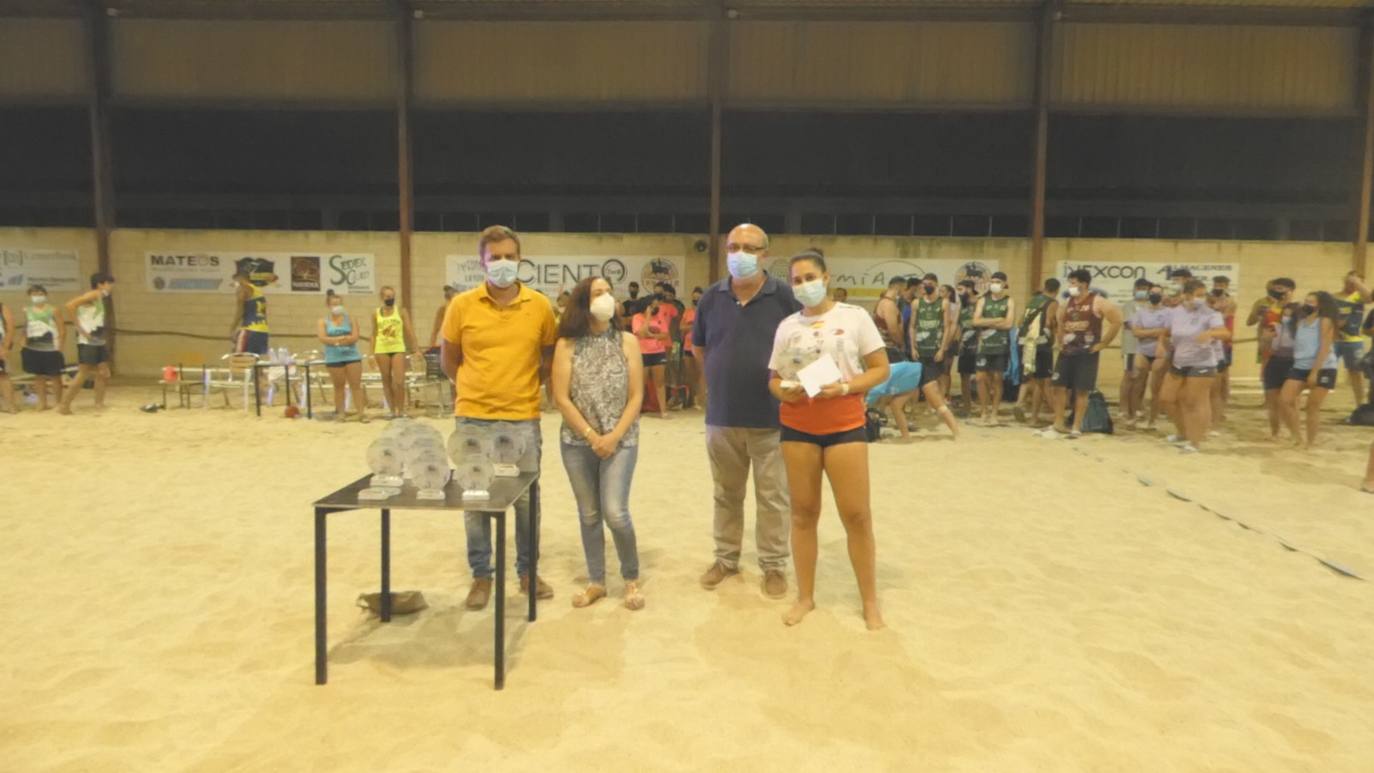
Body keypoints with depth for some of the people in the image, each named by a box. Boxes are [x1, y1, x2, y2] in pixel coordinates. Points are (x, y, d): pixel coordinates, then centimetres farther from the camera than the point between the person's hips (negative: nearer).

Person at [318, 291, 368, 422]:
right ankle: (341, 412, 15)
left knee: (356, 385, -3)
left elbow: (354, 337, -5)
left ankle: (361, 413, -3)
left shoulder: (350, 319, 6)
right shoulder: (323, 322, 4)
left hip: (352, 356, 0)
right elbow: (323, 338, -10)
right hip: (334, 358, 0)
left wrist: (335, 340, -13)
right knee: (339, 386, 6)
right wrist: (344, 338, -15)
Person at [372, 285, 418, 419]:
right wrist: (372, 354, 7)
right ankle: (392, 410, 15)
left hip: (398, 349, -2)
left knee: (399, 381, -10)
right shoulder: (376, 314, 7)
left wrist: (415, 349, -4)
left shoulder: (401, 312, 3)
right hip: (381, 350, 2)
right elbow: (374, 334, 11)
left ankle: (401, 409, 3)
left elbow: (409, 331, 2)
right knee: (387, 381, 6)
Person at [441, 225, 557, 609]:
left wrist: (524, 386, 6)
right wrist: (477, 389, 7)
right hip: (473, 418, 0)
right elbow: (448, 361, 9)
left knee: (526, 497, 8)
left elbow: (549, 356, 13)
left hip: (523, 418, 0)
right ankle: (481, 575, 22)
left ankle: (527, 571, 25)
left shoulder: (540, 306, -1)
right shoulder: (462, 305, -3)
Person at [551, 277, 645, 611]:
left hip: (621, 440, -1)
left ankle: (632, 578, 13)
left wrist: (613, 437, -11)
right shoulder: (567, 345, -1)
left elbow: (636, 397, -2)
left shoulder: (627, 341, 0)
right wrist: (591, 436, -10)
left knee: (615, 513, -9)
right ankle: (596, 582, 24)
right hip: (577, 442, 1)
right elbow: (561, 398, -4)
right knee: (589, 514, 9)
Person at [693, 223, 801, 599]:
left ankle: (774, 565, 21)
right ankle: (726, 558, 32)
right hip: (721, 416, 3)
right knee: (726, 494, 17)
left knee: (773, 497, 6)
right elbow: (699, 348, 15)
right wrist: (724, 378, 11)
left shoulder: (784, 296, -8)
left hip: (771, 417, -3)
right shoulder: (712, 297, 2)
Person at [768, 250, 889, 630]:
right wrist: (786, 392, -12)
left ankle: (870, 601, 13)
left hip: (844, 425, -2)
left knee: (857, 514, -1)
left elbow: (880, 369, -1)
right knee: (803, 512, 9)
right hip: (797, 427, 3)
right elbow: (774, 379, 11)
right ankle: (805, 596, 22)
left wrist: (845, 387, -17)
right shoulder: (787, 326, 7)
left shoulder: (854, 316, 0)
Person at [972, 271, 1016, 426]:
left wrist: (987, 323, -10)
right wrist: (997, 320, -12)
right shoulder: (983, 301, 8)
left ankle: (994, 413, 9)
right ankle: (985, 410, 12)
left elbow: (1009, 324, -11)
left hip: (1001, 345, -2)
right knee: (981, 378, -2)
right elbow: (976, 321, -6)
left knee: (997, 378, 2)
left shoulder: (1009, 302, 2)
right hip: (984, 345, 2)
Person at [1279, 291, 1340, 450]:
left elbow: (1325, 347, -13)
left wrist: (1314, 371, -17)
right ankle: (1297, 438, 4)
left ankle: (1311, 443, 9)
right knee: (1284, 401, -7)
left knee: (1313, 406, -2)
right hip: (1300, 367, 6)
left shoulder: (1325, 321, -6)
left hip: (1323, 368, -6)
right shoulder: (1300, 320, 15)